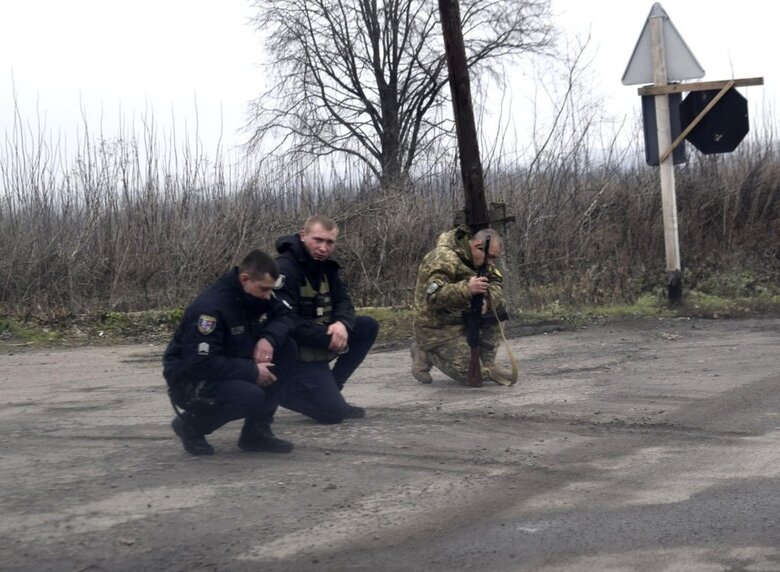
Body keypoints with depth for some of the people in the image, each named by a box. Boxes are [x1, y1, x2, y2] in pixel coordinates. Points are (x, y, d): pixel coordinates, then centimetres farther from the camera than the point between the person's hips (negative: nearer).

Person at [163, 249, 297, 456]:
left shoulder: (257, 296, -3)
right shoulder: (210, 307, -28)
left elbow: (285, 316, 5)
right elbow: (201, 364, -32)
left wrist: (269, 338, -19)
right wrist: (252, 371, -25)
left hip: (229, 368, 8)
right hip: (191, 378, -8)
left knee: (285, 348, -8)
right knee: (251, 396, -34)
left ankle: (257, 431, -3)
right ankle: (191, 424, -4)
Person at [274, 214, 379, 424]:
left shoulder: (325, 266, 7)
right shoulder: (284, 269, -21)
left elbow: (343, 302, 3)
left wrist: (342, 324, -22)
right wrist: (330, 340, -24)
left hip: (321, 341, 9)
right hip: (296, 351, -9)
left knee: (368, 326, -2)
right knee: (332, 412, -18)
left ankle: (330, 388, 4)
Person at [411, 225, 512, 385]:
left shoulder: (480, 259, 4)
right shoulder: (443, 258, -25)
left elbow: (497, 285, -4)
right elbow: (433, 296, -35)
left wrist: (487, 301, -27)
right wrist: (467, 289, -48)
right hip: (437, 327, -9)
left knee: (498, 307, -8)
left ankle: (488, 364, -1)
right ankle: (425, 354, 7)